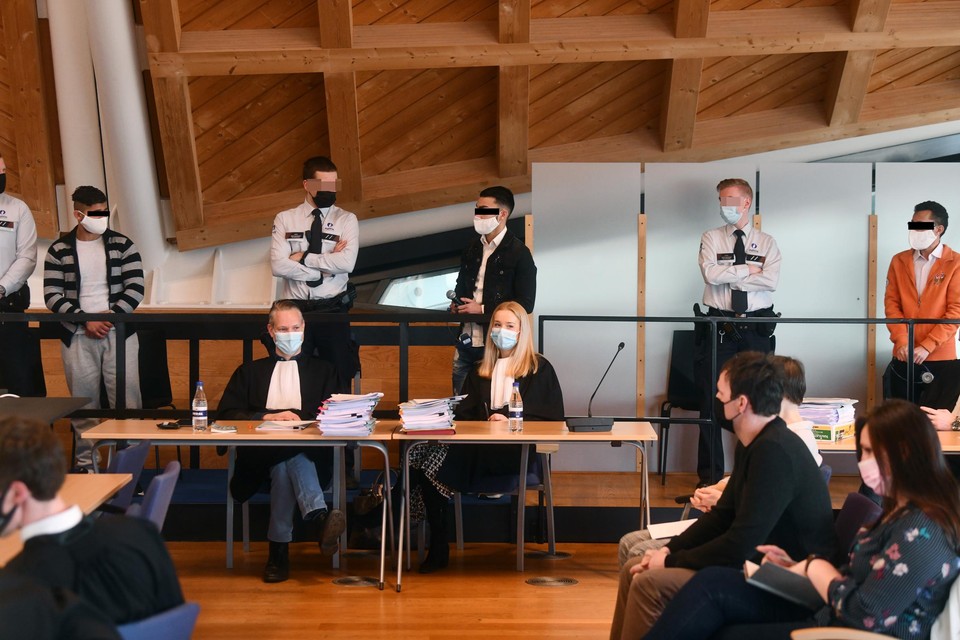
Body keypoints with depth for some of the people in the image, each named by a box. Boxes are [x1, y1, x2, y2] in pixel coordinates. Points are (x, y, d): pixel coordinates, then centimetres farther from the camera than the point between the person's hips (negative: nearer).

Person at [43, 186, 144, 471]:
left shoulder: (122, 245, 4)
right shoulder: (59, 251, 3)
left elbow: (135, 288, 1)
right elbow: (52, 295, -1)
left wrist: (112, 315, -12)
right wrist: (86, 321, -11)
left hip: (119, 333, 0)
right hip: (78, 337, 0)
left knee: (127, 399, -5)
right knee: (83, 403, 4)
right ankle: (85, 463, 12)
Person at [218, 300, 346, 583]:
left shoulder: (323, 370, 25)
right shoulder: (250, 372, 25)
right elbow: (226, 413, 9)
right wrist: (268, 417, -7)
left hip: (309, 451, 0)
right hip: (261, 456, 0)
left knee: (288, 461, -39)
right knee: (288, 458, -38)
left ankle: (279, 550, -47)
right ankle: (320, 518, -58)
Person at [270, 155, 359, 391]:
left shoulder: (346, 220, 4)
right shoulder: (285, 219, 5)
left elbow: (346, 263, -12)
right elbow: (278, 265, -9)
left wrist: (303, 257, -11)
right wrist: (326, 267, -11)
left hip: (332, 309, 0)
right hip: (294, 308, 0)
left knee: (338, 378, 3)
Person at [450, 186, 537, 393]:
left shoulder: (519, 253, -9)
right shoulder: (472, 248, 12)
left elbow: (525, 305, -12)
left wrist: (482, 310, -15)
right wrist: (455, 304, 6)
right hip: (466, 344, 6)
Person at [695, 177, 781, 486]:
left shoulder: (767, 243, 7)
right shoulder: (711, 238, 7)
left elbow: (771, 281, -10)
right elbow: (711, 274, -11)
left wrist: (729, 276, -10)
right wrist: (748, 269, -7)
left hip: (756, 330, 1)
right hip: (719, 329, 0)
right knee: (712, 401, 0)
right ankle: (710, 474, 8)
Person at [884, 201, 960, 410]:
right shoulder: (899, 261, 10)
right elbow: (891, 303, 6)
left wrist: (927, 347, -14)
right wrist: (901, 342, -8)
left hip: (941, 360, -3)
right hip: (904, 357, 4)